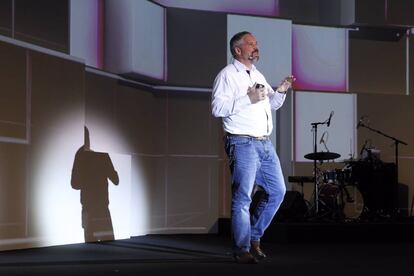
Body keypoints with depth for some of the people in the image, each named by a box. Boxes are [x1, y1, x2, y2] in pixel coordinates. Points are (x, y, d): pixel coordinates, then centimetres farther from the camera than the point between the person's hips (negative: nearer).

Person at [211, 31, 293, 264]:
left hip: (265, 143, 8)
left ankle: (254, 237, 22)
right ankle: (242, 249, -1)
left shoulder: (258, 75, 20)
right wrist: (248, 99, -20)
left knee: (278, 191, 9)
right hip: (243, 144, -8)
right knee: (243, 198, -7)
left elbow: (272, 104, 28)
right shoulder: (227, 75, -5)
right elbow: (217, 108, -15)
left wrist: (281, 92, 7)